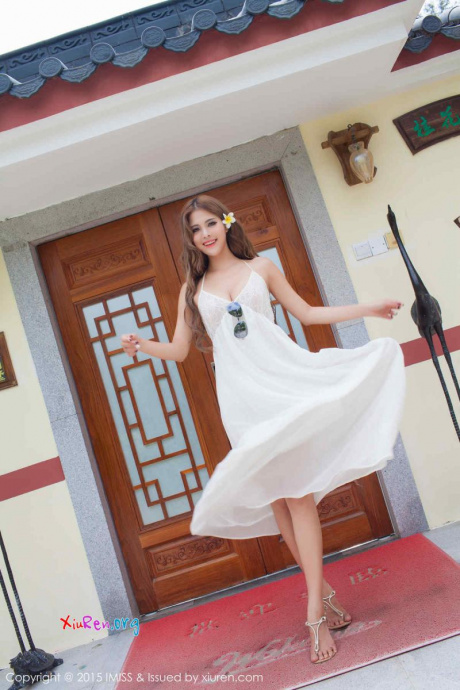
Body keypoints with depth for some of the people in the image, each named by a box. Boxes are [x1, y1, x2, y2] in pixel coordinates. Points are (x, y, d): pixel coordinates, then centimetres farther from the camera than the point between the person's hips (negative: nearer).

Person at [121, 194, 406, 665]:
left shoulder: (261, 267, 12)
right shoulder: (193, 289, 13)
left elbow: (307, 313, 16)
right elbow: (179, 350, 13)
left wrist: (369, 309, 12)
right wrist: (140, 345, -6)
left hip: (280, 379, -1)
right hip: (240, 396, 1)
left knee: (297, 490, -9)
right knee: (275, 495, 1)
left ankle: (314, 611, -4)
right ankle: (322, 588, 17)